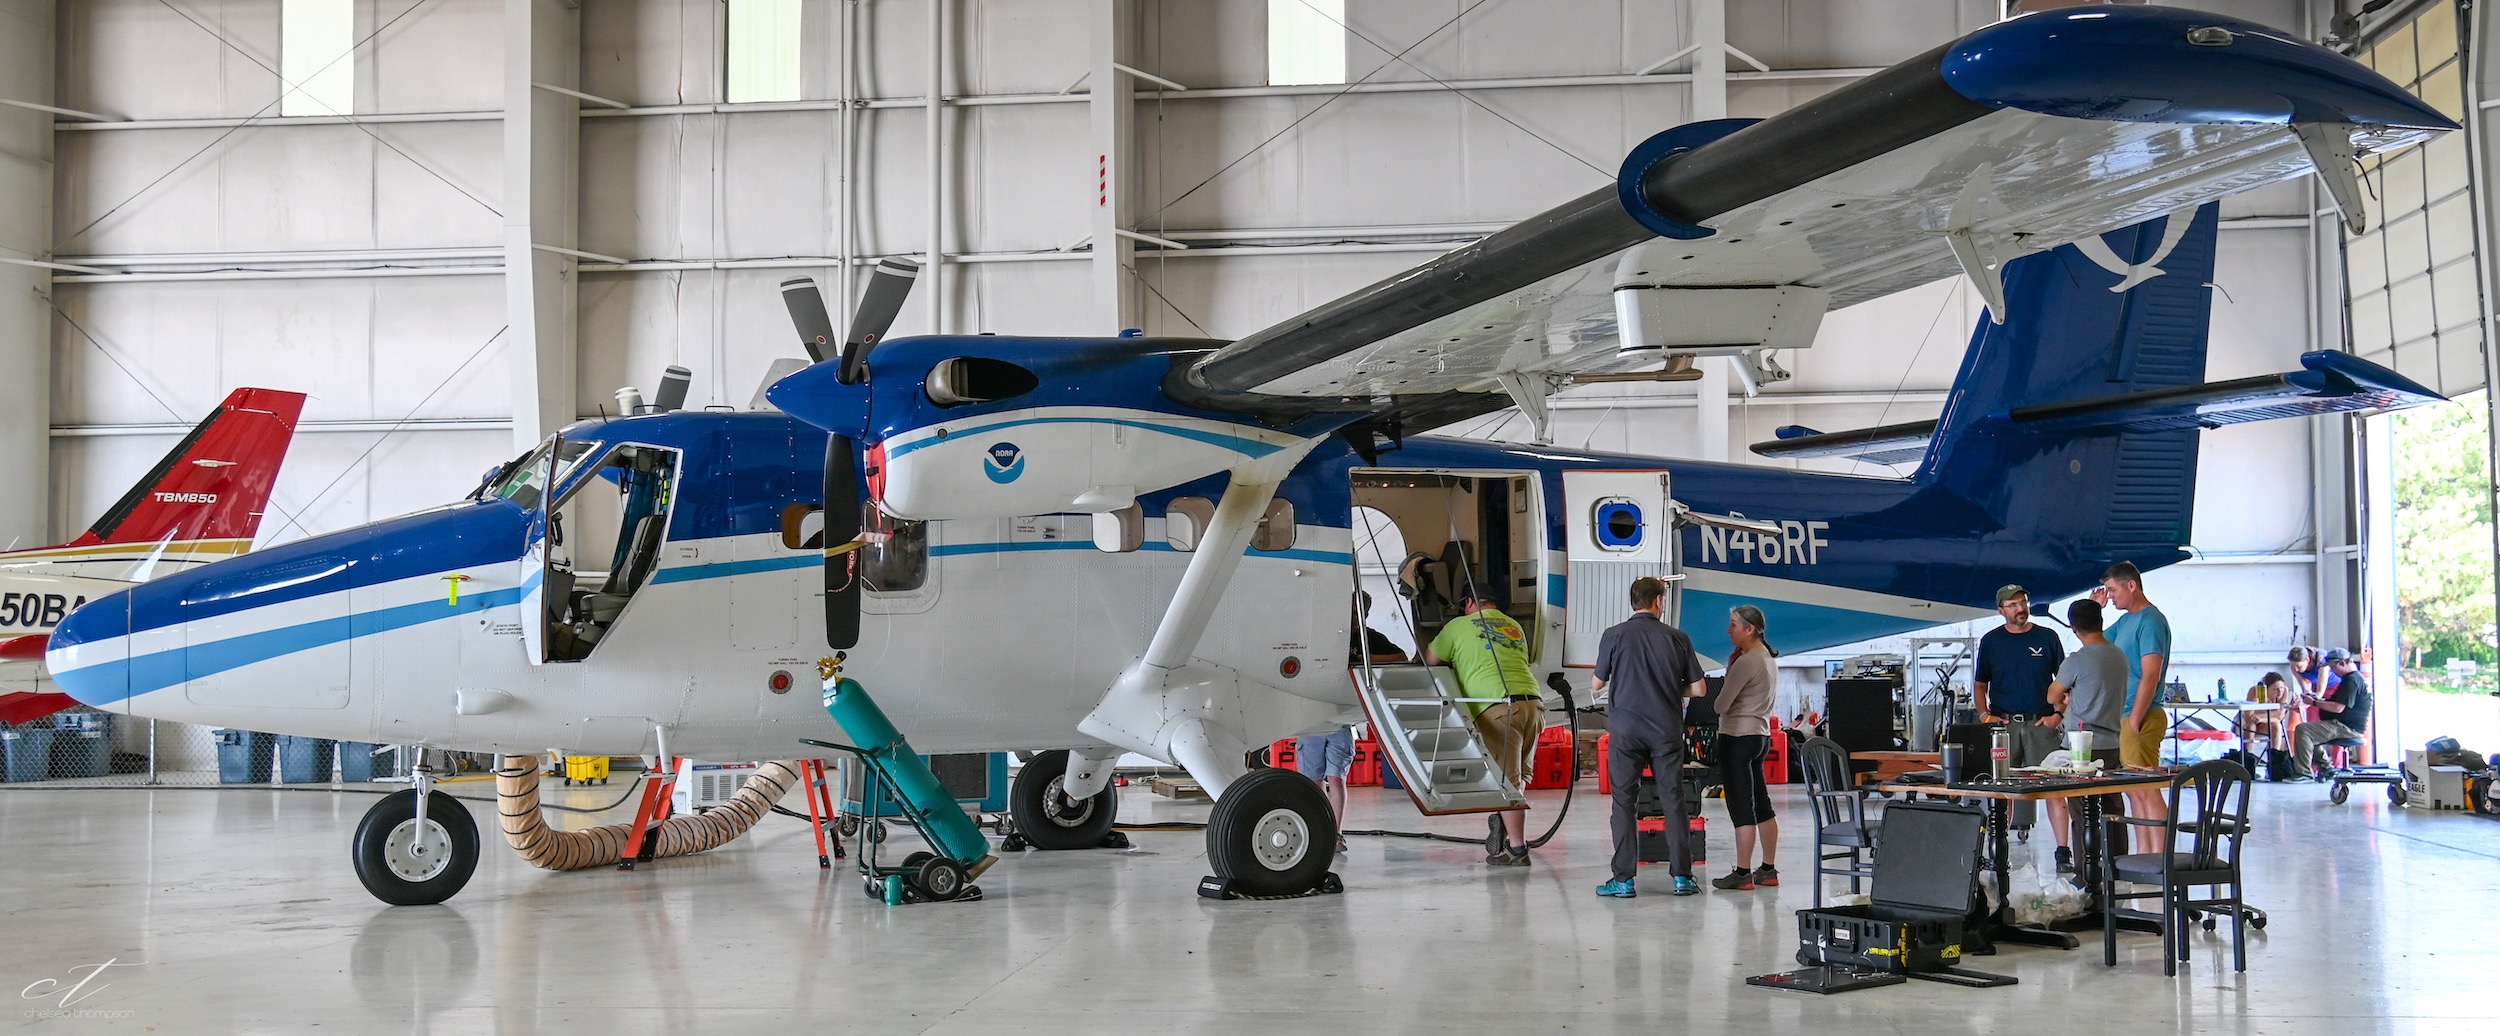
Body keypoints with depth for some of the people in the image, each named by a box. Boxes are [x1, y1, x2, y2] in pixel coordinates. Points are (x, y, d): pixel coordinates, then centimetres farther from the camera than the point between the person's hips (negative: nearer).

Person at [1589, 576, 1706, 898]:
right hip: (1666, 731, 1)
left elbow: (1597, 683, 5)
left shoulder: (1614, 636, -4)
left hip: (1625, 730, -1)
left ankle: (1624, 878, 1)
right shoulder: (1677, 638, 1)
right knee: (1673, 801, 7)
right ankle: (1682, 875, 8)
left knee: (1625, 802, 3)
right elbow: (1698, 689, 3)